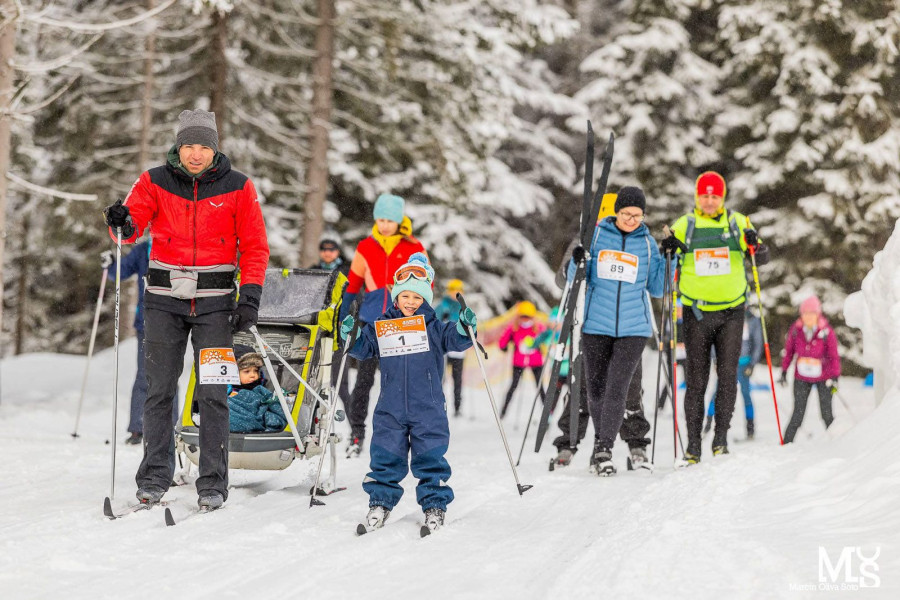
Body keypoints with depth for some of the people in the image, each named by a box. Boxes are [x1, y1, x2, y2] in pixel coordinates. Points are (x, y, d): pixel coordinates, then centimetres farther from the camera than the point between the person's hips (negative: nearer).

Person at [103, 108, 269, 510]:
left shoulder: (237, 187, 1)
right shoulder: (155, 182, 3)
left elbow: (255, 246, 2)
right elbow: (132, 226, -7)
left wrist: (250, 296, -9)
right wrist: (123, 224, -31)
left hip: (214, 301, -1)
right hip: (164, 298, 1)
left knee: (212, 393, -3)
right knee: (159, 390, 3)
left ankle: (213, 484, 3)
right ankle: (153, 478, 11)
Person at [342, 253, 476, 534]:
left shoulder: (434, 328, 3)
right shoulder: (381, 327, 7)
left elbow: (454, 340, -3)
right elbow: (363, 347, 11)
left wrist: (465, 328, -22)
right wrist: (350, 336, -7)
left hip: (428, 408, -2)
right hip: (390, 408, 2)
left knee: (430, 459, 1)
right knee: (385, 458, 5)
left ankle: (435, 507, 10)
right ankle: (380, 504, 17)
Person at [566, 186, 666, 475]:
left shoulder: (647, 243, 6)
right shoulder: (596, 234, 4)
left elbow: (656, 289, 9)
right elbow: (577, 278, 7)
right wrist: (577, 262, -14)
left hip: (633, 329, -1)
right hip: (596, 325, 1)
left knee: (616, 389, -12)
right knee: (595, 389, 7)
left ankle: (604, 449, -8)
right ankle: (601, 439, 27)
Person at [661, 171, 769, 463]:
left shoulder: (737, 223, 4)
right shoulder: (684, 226, 3)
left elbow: (762, 259, 2)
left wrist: (755, 245, -20)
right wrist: (666, 250, -17)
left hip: (731, 311, 0)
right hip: (697, 313, 0)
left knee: (728, 375, -6)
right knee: (696, 380, -1)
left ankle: (721, 435, 2)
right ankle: (693, 442, 4)